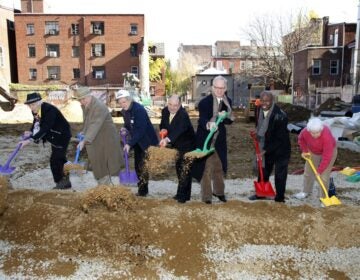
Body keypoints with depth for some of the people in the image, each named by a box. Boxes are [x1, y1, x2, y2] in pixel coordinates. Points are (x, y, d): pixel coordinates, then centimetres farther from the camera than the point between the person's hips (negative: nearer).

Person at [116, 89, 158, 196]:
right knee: (137, 166, 11)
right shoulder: (124, 111, 2)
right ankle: (142, 190, 22)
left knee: (143, 166, -8)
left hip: (147, 141, -8)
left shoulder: (139, 109, -24)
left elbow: (141, 129, -28)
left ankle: (143, 191, 1)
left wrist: (130, 143, -31)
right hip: (137, 142, 8)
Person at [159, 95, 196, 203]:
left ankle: (183, 195, -1)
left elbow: (179, 129, -44)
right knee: (179, 168, 16)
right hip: (176, 145, 8)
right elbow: (163, 124, 9)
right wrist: (163, 130, -14)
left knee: (185, 170, -8)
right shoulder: (165, 111, -6)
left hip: (187, 145, -8)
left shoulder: (183, 115, -29)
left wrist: (167, 139, -58)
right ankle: (182, 193, 29)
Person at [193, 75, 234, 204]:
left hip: (219, 140, 5)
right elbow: (202, 119, -30)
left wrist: (224, 116, -25)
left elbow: (230, 121, -3)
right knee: (206, 168, 2)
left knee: (219, 167, 19)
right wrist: (208, 124, -52)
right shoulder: (204, 102, -17)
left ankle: (219, 191, 38)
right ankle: (206, 196, 15)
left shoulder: (228, 102, 0)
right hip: (205, 139, -5)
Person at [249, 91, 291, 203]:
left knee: (280, 174, 4)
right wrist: (257, 135, -7)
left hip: (280, 149, -6)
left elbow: (280, 138, -24)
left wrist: (266, 150, -22)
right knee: (263, 171, 18)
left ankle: (279, 198, 18)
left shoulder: (280, 115, -27)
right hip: (266, 148, 7)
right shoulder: (260, 111, -5)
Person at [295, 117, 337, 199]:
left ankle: (324, 197, 7)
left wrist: (319, 170, -31)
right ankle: (306, 191, 36)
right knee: (308, 172, 14)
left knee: (324, 176, -10)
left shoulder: (327, 136, -41)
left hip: (329, 151, -5)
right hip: (313, 152, 5)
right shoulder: (305, 131, -28)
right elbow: (300, 139, 0)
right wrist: (304, 150, -7)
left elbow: (327, 156, -36)